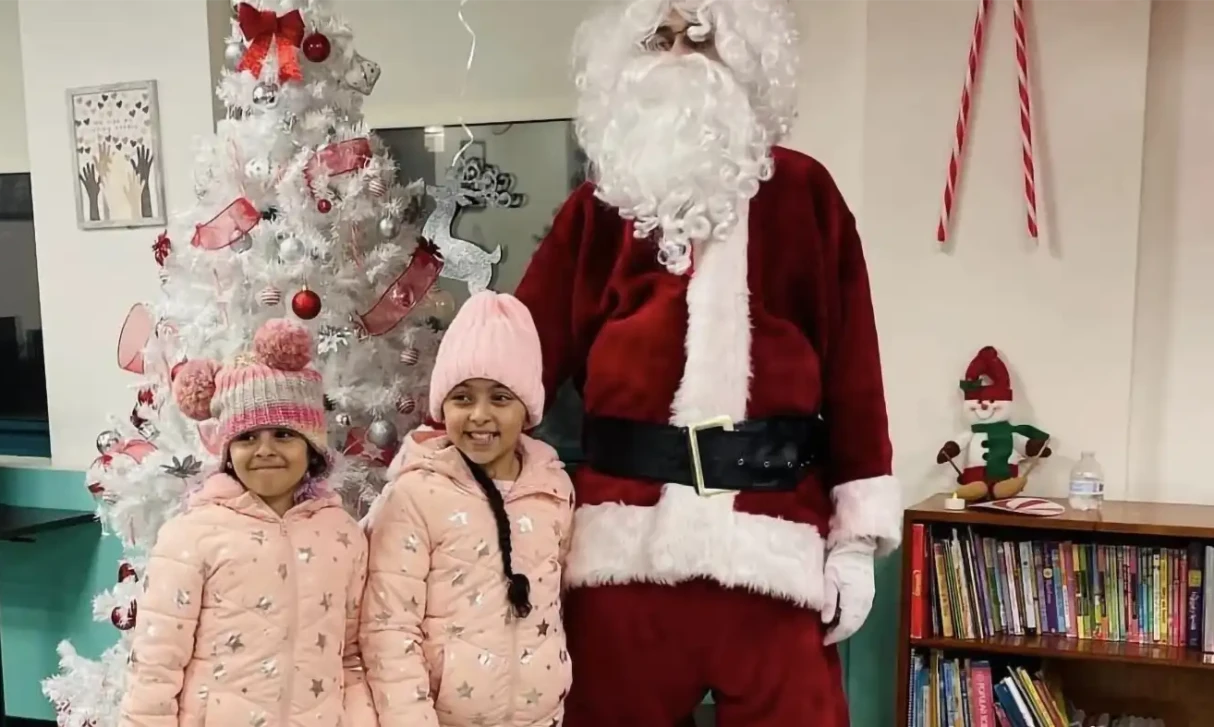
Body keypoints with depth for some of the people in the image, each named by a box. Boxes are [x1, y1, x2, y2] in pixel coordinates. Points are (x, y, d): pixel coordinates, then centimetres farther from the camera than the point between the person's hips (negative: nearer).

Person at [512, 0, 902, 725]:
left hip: (771, 549, -1)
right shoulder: (600, 208, 8)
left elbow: (852, 364, 2)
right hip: (624, 544, 2)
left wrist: (858, 534, -1)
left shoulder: (801, 192, 4)